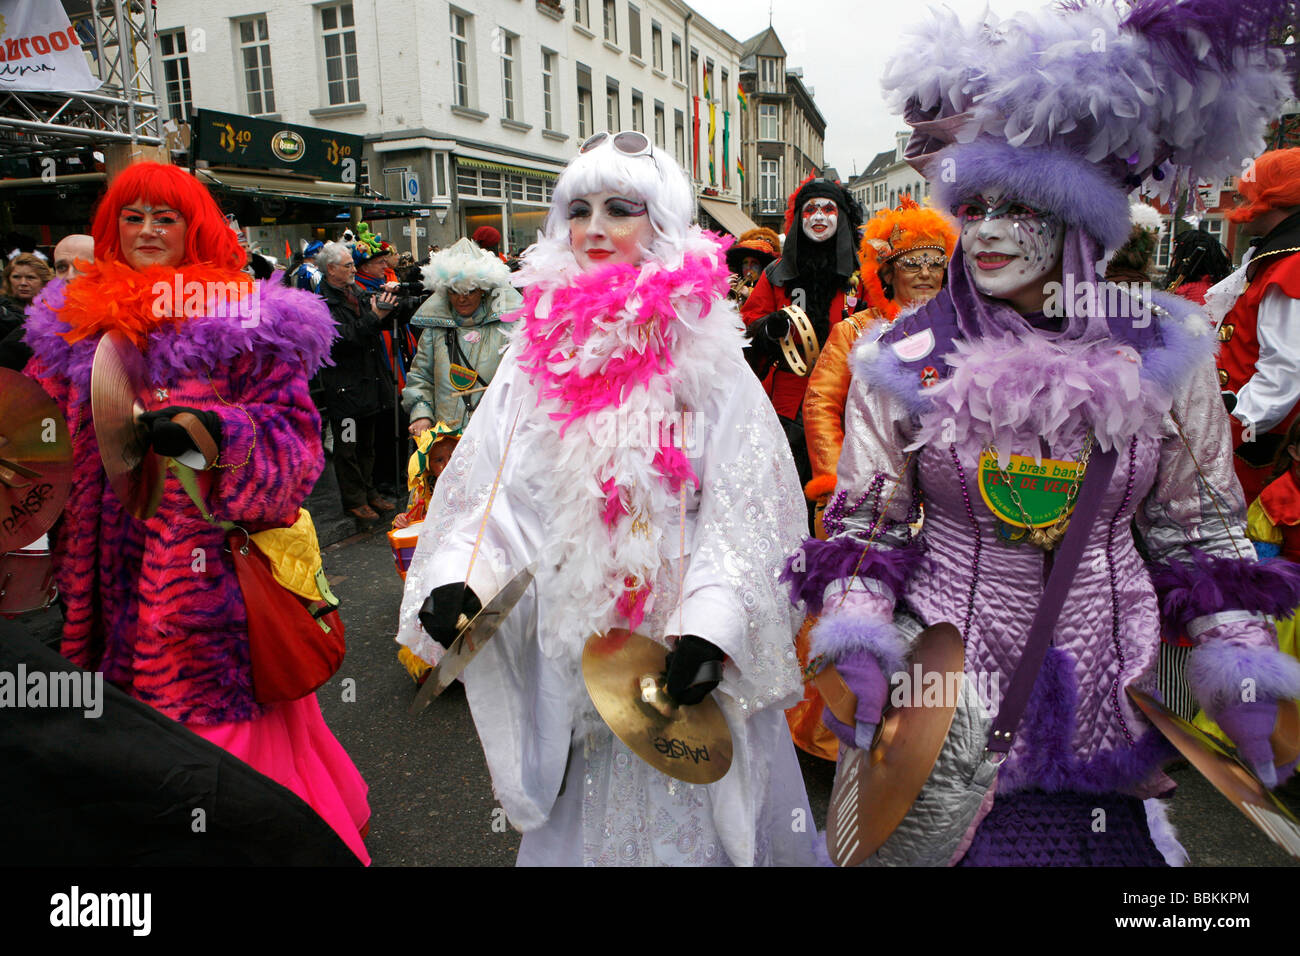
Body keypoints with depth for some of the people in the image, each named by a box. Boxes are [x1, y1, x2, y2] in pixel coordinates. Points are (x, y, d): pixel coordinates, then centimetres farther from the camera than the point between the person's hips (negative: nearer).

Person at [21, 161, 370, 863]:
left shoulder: (241, 321, -3)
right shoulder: (75, 322, 14)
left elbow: (293, 435, -10)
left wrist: (211, 428, -26)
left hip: (209, 561, -5)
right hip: (111, 561, 5)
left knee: (211, 699, -1)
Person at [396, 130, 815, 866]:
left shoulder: (704, 350, -5)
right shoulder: (540, 349, 4)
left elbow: (744, 502, -10)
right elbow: (492, 483, 4)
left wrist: (711, 624, -21)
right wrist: (456, 576, -11)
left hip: (679, 647, -2)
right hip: (569, 634, 3)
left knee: (686, 813, 13)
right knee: (582, 809, 18)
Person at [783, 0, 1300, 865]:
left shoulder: (1161, 349, -4)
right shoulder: (901, 358, -8)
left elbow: (1201, 529, 5)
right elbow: (864, 524, -1)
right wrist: (859, 645, -14)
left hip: (1107, 688, 2)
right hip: (943, 678, -1)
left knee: (1116, 842, 16)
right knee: (944, 837, 10)